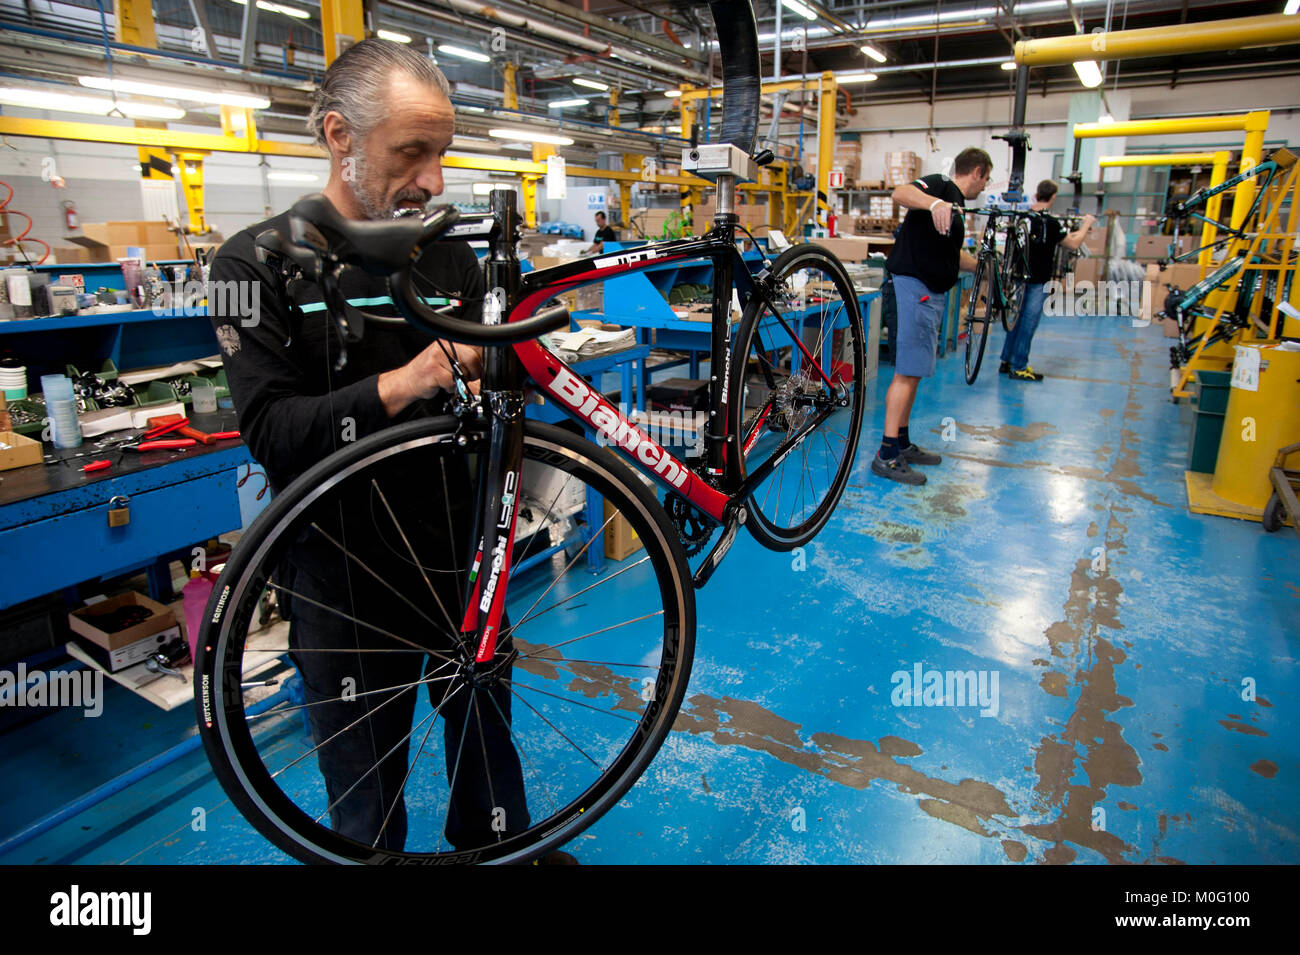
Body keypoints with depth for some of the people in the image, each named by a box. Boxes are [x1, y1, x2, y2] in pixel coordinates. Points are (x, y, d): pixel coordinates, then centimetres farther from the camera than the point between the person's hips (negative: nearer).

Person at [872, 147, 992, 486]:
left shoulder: (954, 204, 24)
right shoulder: (941, 186, -6)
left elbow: (952, 254, 38)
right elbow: (901, 193, -27)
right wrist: (933, 202, -45)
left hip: (931, 291, 11)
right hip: (918, 285, -11)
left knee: (913, 371, 13)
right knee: (907, 372, -12)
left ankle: (902, 444, 21)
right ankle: (886, 455, -10)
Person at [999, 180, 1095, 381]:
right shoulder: (1050, 223, -17)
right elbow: (1073, 244, -5)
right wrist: (1086, 225, 11)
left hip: (1020, 276, 6)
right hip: (1038, 281, -6)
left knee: (1017, 319, 14)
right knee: (1029, 322, -3)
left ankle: (1006, 361, 19)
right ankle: (1018, 368, -1)